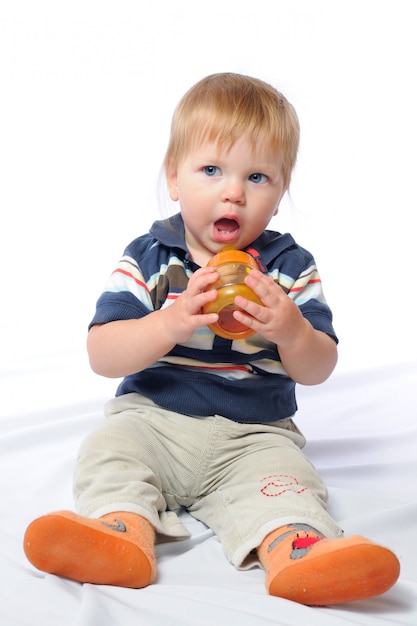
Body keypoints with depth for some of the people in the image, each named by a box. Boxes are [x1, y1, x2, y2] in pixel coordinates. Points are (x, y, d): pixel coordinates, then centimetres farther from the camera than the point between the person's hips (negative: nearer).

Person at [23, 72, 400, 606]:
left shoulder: (291, 267, 1)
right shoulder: (147, 258, -3)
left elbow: (318, 371, -2)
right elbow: (103, 357, -12)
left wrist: (291, 331, -26)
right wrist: (170, 325, -31)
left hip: (254, 433, 0)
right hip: (151, 416, 1)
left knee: (284, 474, -27)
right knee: (109, 446, -24)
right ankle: (124, 529, -41)